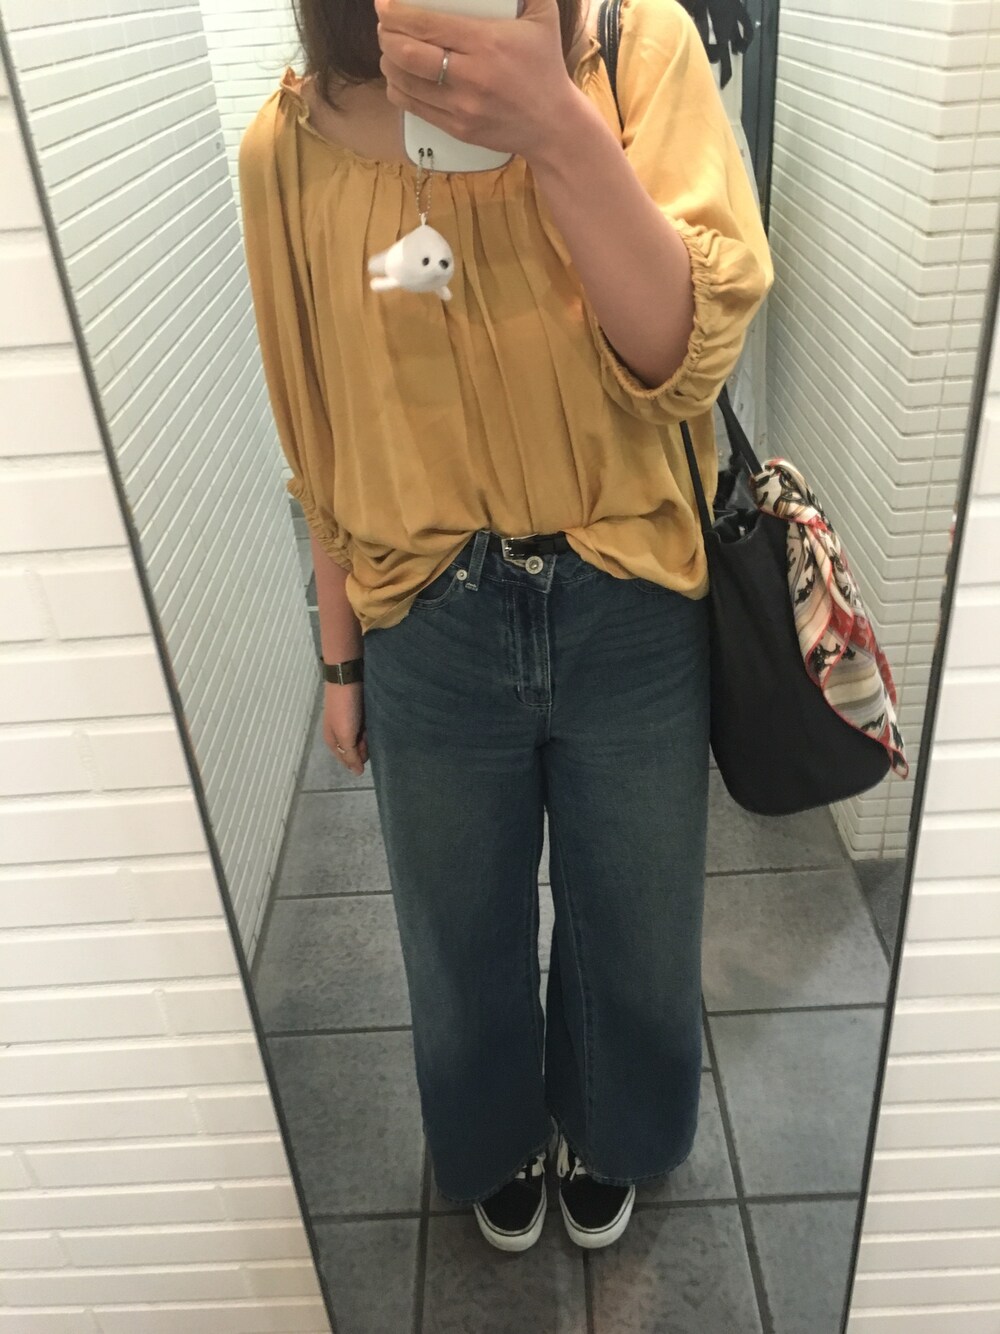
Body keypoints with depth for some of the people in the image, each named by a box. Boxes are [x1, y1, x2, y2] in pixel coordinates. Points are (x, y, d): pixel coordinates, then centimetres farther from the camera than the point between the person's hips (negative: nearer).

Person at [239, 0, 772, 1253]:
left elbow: (689, 353, -18)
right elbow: (323, 443, 2)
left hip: (630, 617, 0)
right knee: (467, 943, 22)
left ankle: (603, 1133, 57)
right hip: (429, 633, 1)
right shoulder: (291, 146, -6)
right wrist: (340, 659, 8)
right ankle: (501, 1144, 57)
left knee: (632, 931, 22)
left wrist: (555, 127, -31)